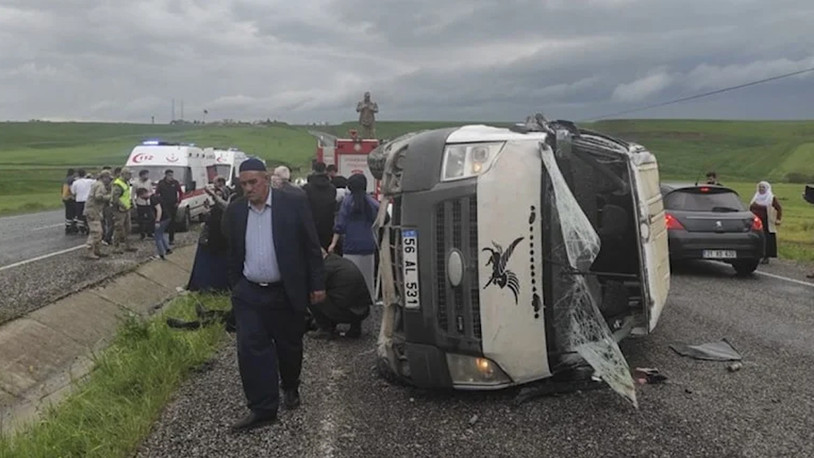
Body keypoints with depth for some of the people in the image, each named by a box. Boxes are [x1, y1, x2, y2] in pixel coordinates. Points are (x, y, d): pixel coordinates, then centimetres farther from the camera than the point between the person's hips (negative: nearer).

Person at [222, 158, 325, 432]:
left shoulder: (293, 203, -8)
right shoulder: (235, 211, 2)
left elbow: (311, 246, -5)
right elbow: (233, 254, 12)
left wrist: (317, 284, -5)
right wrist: (235, 288, 13)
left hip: (286, 293, -2)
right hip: (249, 294, 2)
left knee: (289, 347, 12)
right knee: (250, 349, -5)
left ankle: (291, 389, 38)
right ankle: (262, 409, 2)